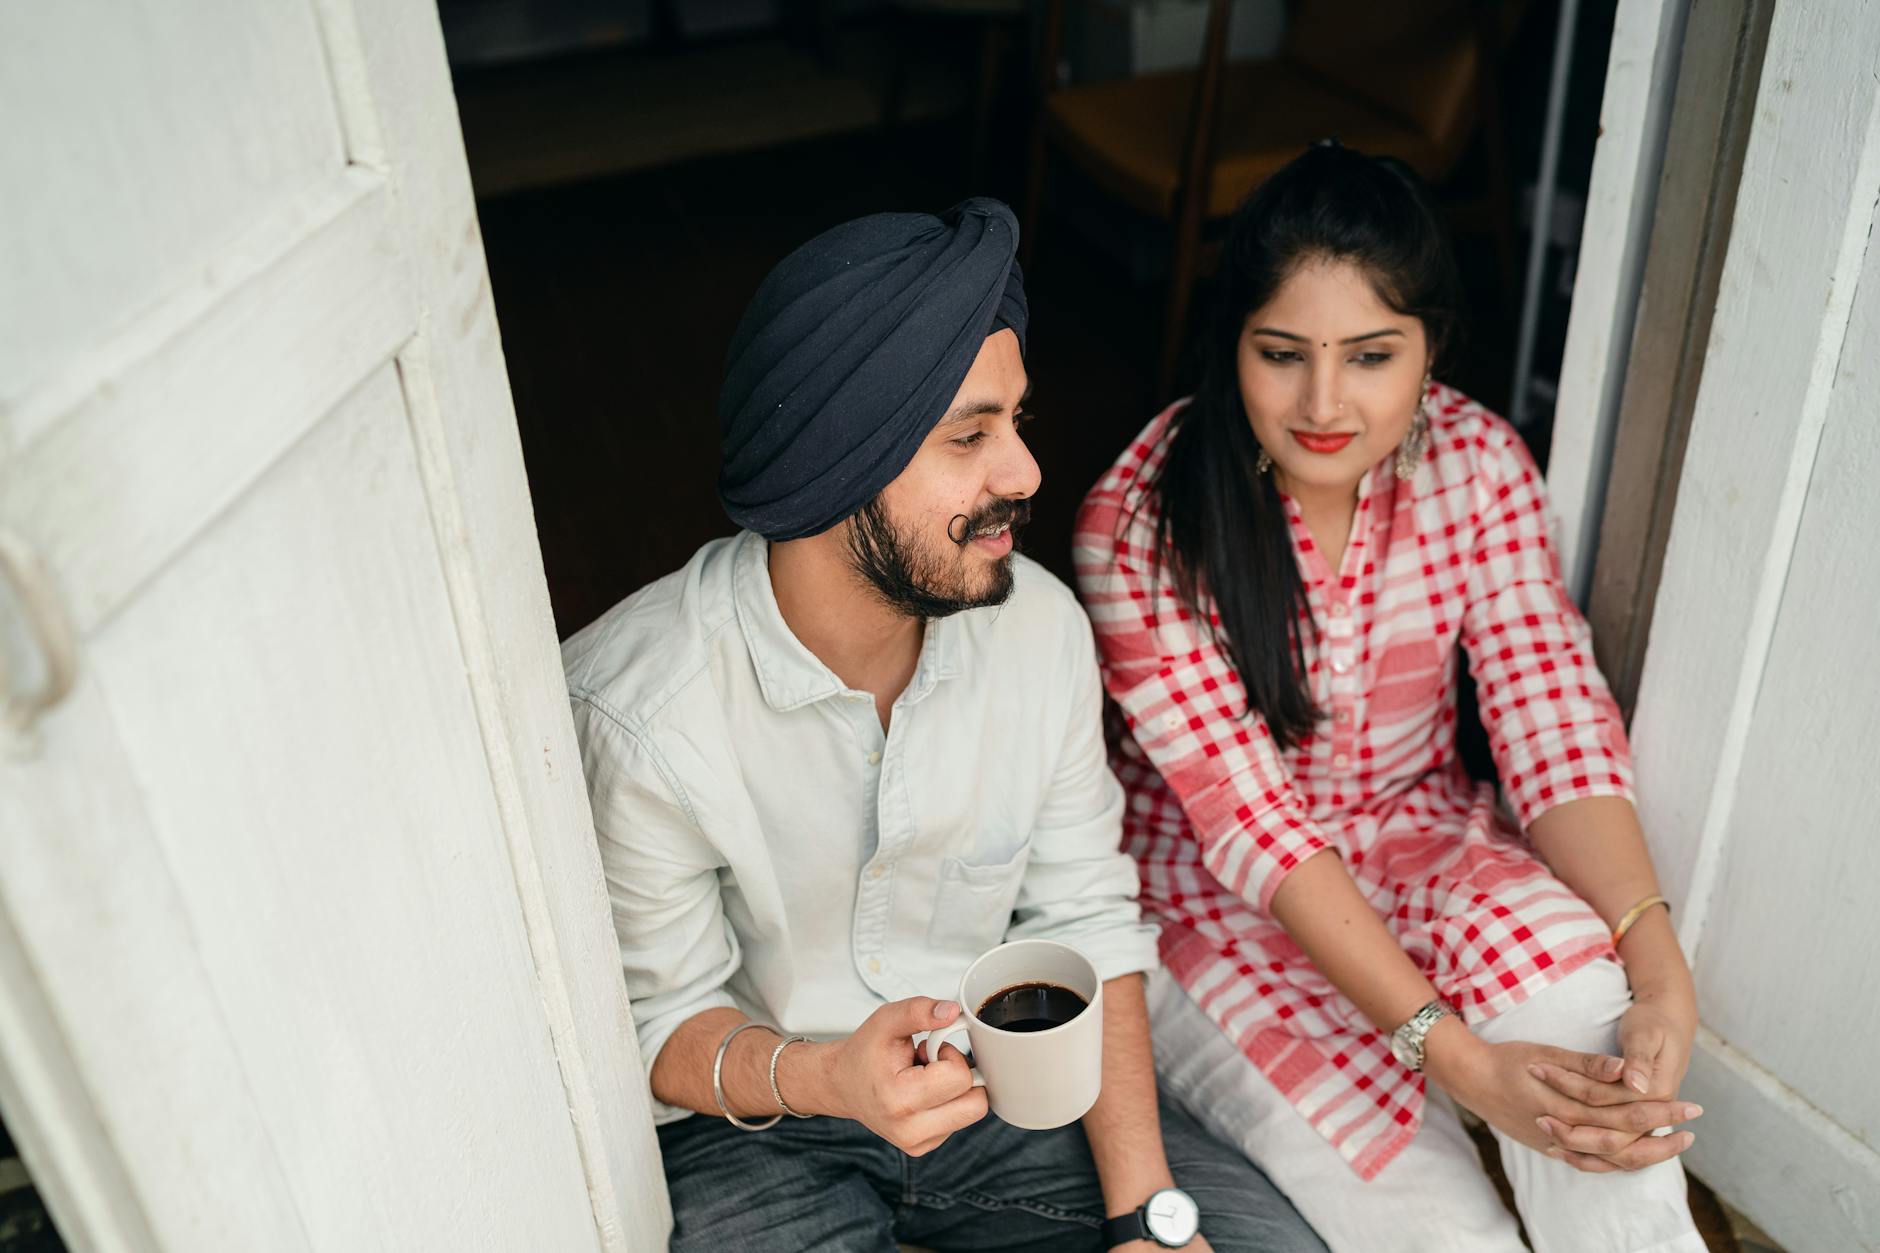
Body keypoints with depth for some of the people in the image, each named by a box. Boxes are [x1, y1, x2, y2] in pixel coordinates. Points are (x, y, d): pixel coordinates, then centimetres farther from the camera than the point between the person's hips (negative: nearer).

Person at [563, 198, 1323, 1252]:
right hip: (748, 1119, -3)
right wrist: (822, 1075, -35)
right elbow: (662, 1024, -13)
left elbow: (1086, 922, -4)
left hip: (997, 1072, 3)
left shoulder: (1043, 623, -11)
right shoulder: (633, 715, -26)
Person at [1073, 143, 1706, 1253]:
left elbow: (1555, 719, -14)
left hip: (1415, 831, 4)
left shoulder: (1479, 465, -10)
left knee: (1574, 972, -28)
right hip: (1216, 892, -3)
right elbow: (1251, 821, -25)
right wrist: (1456, 1057, -32)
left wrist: (1662, 971, -31)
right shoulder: (1144, 524, -23)